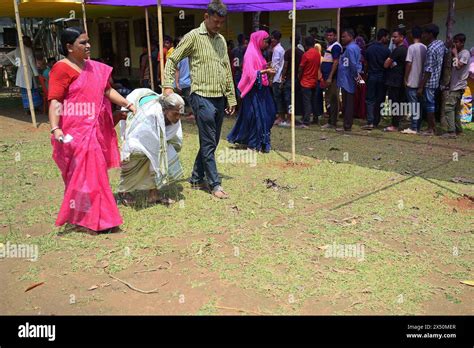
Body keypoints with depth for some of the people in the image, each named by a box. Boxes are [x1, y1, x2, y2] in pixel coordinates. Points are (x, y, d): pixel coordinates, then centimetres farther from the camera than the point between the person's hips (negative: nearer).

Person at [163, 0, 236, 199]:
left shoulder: (221, 40, 15)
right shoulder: (193, 37, -4)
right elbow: (172, 60, -3)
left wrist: (231, 98, 16)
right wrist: (168, 86, -15)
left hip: (219, 99, 7)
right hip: (202, 97, -7)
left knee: (211, 142, 11)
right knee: (208, 143, -4)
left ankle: (197, 179, 23)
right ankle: (215, 184, 5)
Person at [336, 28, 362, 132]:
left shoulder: (350, 48, -15)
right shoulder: (355, 47, 16)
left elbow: (353, 64, -21)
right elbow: (358, 63, 16)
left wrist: (355, 75, -12)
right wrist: (357, 74, 7)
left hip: (347, 81, -10)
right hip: (348, 81, 10)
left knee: (347, 104, -4)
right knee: (349, 103, 13)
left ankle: (347, 126, 1)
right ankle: (348, 125, 19)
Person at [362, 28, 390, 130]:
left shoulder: (369, 48, 2)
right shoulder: (386, 50, -7)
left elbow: (366, 63, 7)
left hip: (371, 76, 2)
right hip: (382, 77, -2)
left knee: (370, 100, 2)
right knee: (379, 100, 7)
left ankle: (370, 122, -10)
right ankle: (376, 122, 11)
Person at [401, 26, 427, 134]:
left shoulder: (412, 47, -10)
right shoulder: (425, 48, 8)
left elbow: (409, 64, -13)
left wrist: (405, 79, -5)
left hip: (412, 81, -6)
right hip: (421, 81, 6)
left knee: (413, 104, -6)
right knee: (419, 104, 9)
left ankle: (413, 128, -5)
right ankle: (418, 127, 14)